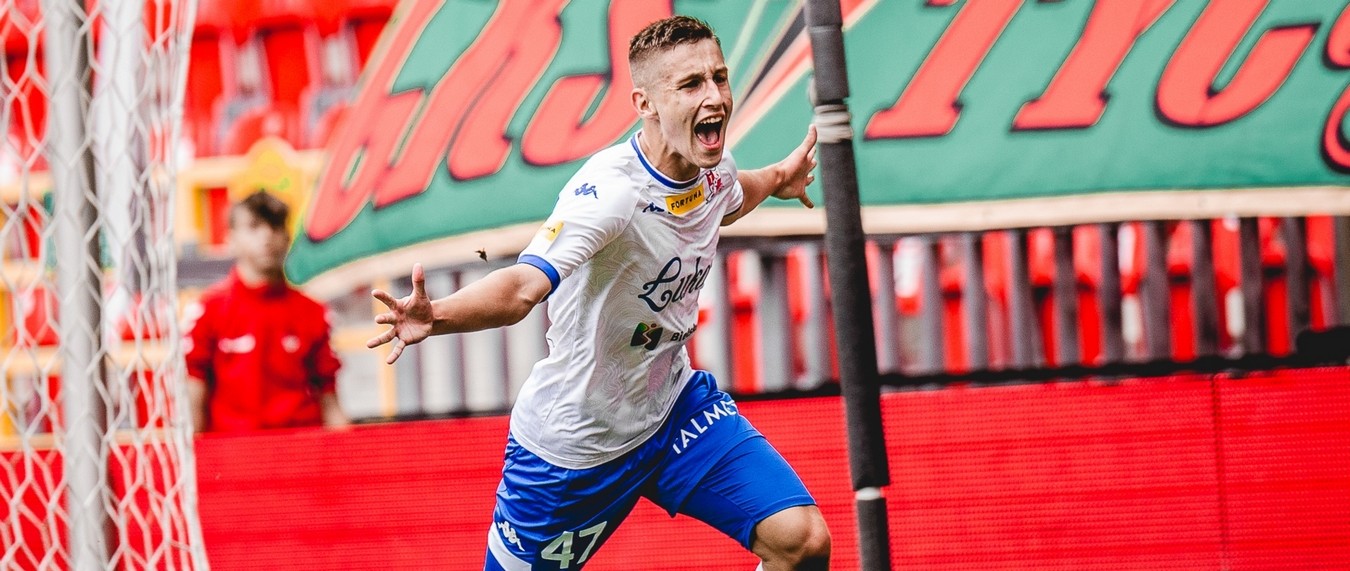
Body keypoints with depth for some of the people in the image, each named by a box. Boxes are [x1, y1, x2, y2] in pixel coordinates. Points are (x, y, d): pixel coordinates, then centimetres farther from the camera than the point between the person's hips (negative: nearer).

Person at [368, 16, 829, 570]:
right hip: (574, 441, -6)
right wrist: (434, 315, -64)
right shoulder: (611, 190, -31)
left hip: (673, 406, 6)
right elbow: (524, 285, -49)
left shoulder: (713, 166, -7)